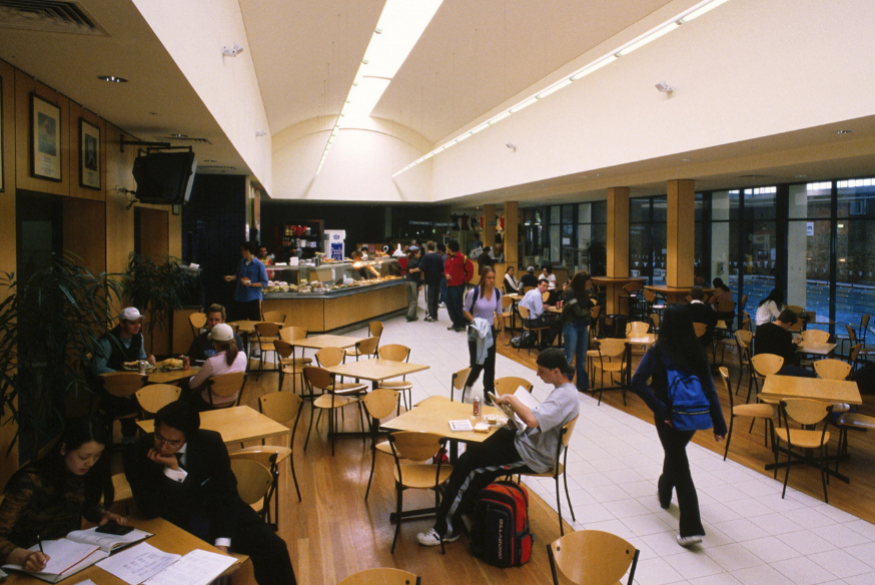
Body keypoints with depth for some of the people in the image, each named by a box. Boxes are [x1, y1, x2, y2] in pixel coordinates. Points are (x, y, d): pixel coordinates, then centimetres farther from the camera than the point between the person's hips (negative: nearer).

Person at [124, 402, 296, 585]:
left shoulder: (210, 442, -14)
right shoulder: (137, 454, -16)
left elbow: (226, 493, -8)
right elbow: (149, 511, -17)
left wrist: (222, 543, -16)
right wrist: (172, 470, -31)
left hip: (216, 513, 1)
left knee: (272, 547, -13)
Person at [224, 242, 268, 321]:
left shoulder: (259, 265, -10)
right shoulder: (241, 262, 9)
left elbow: (264, 283, -11)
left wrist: (251, 284, -21)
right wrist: (231, 277, 6)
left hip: (253, 299, -6)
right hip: (240, 298, 6)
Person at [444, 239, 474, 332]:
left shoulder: (462, 257, -11)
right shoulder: (449, 257, 11)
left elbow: (470, 269, -8)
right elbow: (446, 267, 21)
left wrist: (466, 280, -5)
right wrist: (446, 274, 0)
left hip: (458, 285, -8)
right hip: (449, 285, 8)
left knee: (457, 306, -7)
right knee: (449, 305, 10)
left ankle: (463, 324, 5)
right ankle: (456, 323, 23)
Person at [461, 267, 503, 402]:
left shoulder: (497, 293, -3)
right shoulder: (474, 292, -16)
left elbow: (499, 312, 9)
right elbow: (466, 310, -4)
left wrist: (499, 330, 11)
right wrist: (474, 321, -20)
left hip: (490, 331, 4)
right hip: (475, 332, -4)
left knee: (489, 365, 5)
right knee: (477, 364, -3)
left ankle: (489, 395, 16)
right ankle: (468, 385, 28)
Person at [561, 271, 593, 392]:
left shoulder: (583, 292, 10)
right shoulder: (570, 292, -13)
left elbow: (590, 306, 10)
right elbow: (578, 311, -14)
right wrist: (588, 311, 1)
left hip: (582, 326, 7)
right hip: (571, 326, -7)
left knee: (582, 357, 11)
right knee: (569, 357, -3)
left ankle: (582, 385, 18)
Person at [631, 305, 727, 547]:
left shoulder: (658, 352, -11)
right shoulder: (696, 352, -1)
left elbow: (638, 382, -23)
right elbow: (710, 389, -2)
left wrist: (661, 409, -19)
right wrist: (718, 424, 0)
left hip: (669, 416, -5)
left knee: (679, 464, 3)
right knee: (675, 452, 29)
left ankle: (691, 529, -1)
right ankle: (664, 491, 54)